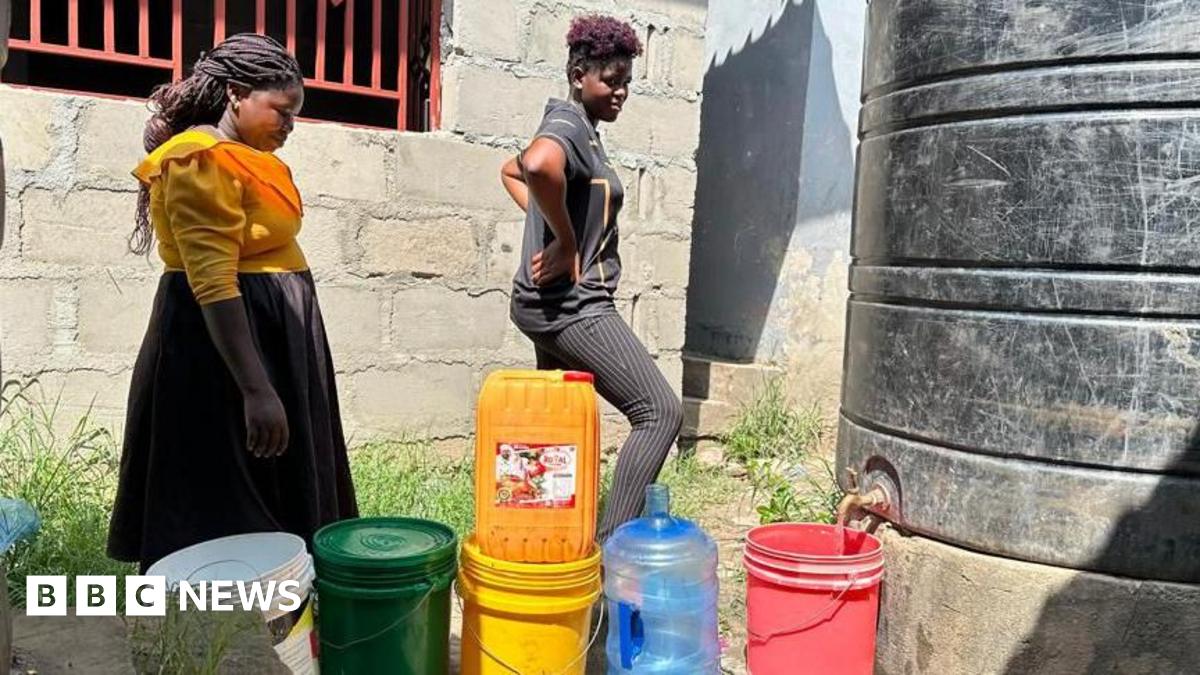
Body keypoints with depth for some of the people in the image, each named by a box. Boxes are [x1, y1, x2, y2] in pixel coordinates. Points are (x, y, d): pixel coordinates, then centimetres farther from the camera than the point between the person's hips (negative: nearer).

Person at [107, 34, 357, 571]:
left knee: (273, 496, 15)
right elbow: (213, 284, -25)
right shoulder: (202, 162, -16)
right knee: (224, 508, -2)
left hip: (269, 334, 10)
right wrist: (255, 389, -29)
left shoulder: (242, 156, 14)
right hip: (221, 338, -10)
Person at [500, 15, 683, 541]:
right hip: (572, 304, -11)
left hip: (555, 305, 11)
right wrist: (566, 241, -23)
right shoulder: (569, 126, -13)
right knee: (660, 410, -12)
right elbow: (536, 165, -38)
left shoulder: (576, 130, 18)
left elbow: (510, 172, 34)